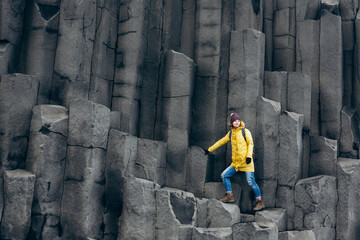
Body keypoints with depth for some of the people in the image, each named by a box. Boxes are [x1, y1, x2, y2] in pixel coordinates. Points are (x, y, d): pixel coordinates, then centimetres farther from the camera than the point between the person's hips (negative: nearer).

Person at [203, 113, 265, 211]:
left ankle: (260, 202, -2)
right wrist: (209, 150, 25)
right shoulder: (230, 133, 15)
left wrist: (249, 155, -15)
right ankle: (230, 196, 2)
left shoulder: (245, 131, 1)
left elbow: (250, 144, -2)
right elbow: (221, 142, 22)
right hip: (236, 162, 6)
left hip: (246, 161, -6)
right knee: (224, 175, -3)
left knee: (251, 181, -10)